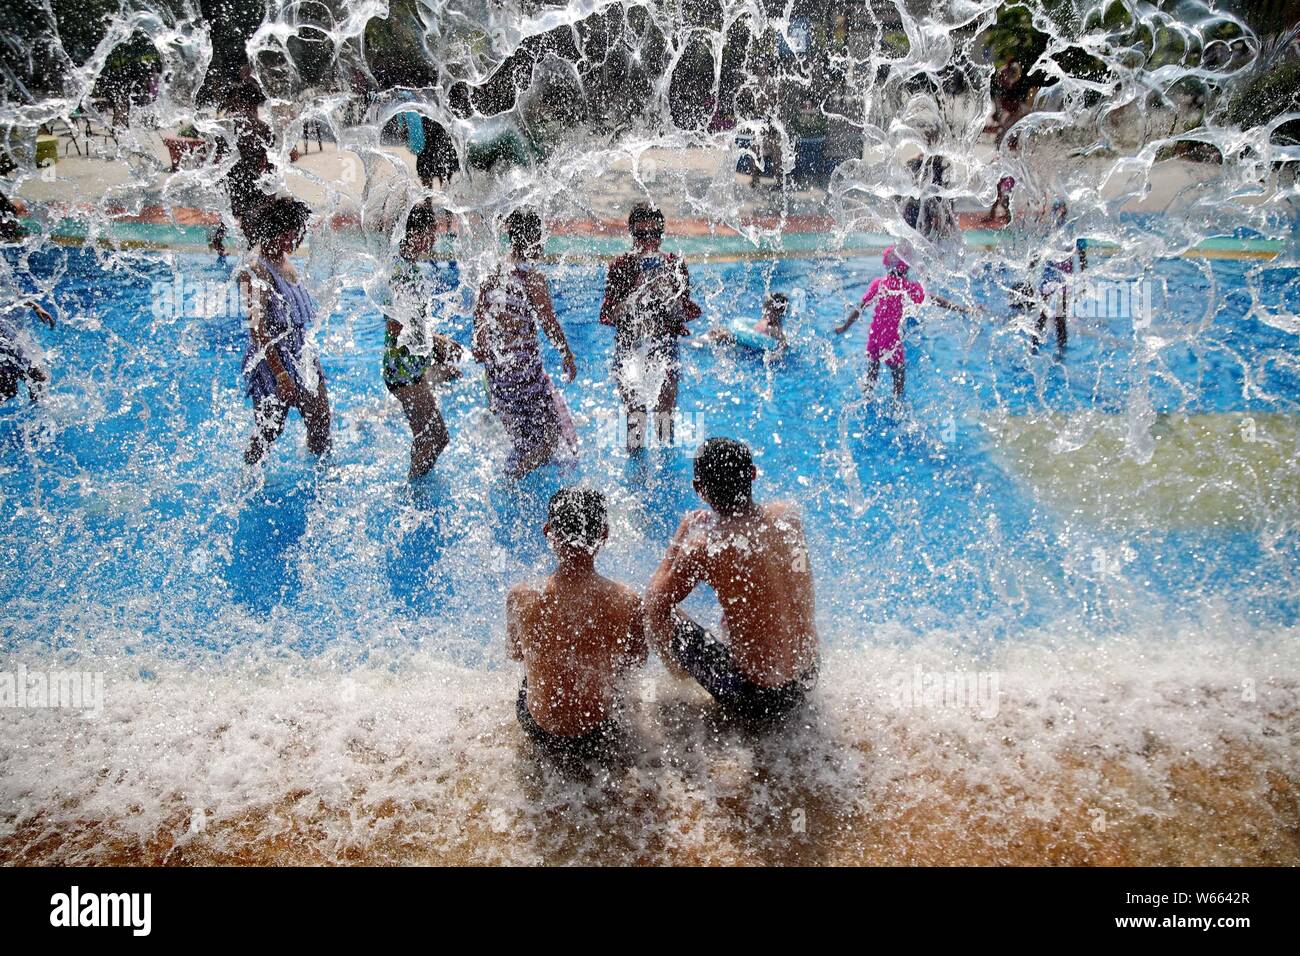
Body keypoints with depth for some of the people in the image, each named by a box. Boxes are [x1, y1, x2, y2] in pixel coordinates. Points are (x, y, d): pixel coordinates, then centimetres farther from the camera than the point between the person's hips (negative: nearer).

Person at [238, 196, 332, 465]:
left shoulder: (286, 261, 7)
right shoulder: (255, 272, -20)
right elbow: (258, 331, -24)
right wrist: (280, 374, -28)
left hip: (301, 354, 8)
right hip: (273, 359, -8)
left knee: (320, 419, 12)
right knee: (269, 428, 5)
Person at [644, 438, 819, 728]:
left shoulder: (706, 548, -23)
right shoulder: (789, 516, -8)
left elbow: (654, 600, -7)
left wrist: (682, 535, 1)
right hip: (809, 677, 6)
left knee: (655, 615, 6)